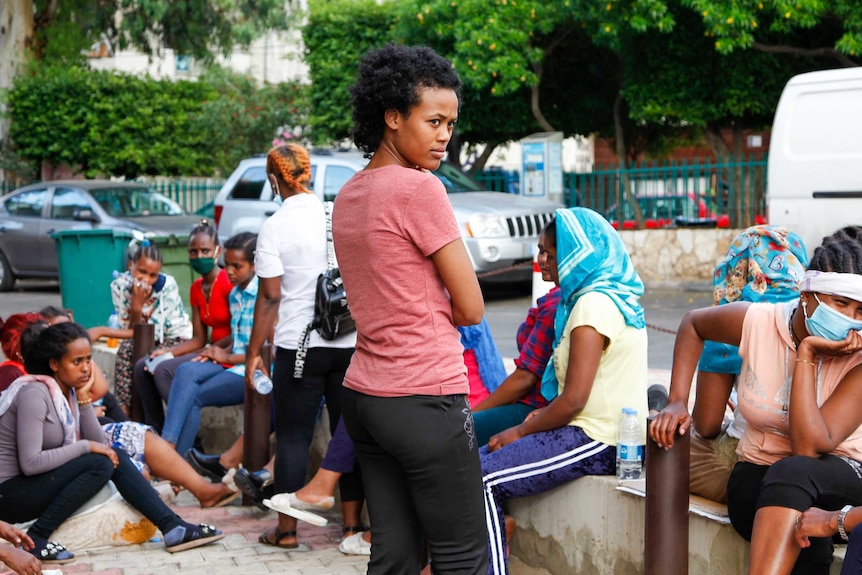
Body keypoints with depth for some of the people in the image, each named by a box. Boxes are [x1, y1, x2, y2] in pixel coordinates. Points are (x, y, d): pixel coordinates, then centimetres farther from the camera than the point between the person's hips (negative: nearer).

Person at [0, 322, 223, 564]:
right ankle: (35, 538, -18)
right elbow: (30, 463, -27)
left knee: (116, 458, -1)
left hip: (46, 481, 9)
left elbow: (98, 443, 0)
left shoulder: (68, 390, 6)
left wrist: (84, 399, -10)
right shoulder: (35, 393, -20)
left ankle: (173, 527, -7)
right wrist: (86, 446, -19)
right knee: (100, 464, -21)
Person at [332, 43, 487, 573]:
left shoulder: (348, 197, 12)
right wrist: (438, 309, 9)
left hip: (364, 394, 9)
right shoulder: (419, 188, -13)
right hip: (426, 399, -8)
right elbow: (472, 308, -9)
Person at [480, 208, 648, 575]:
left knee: (484, 480, -17)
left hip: (597, 442, -10)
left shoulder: (593, 304, -17)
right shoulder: (613, 294, 15)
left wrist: (522, 430, -6)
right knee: (476, 461, 5)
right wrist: (544, 416, 8)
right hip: (605, 435, 10)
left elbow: (574, 399, -20)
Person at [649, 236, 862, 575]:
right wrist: (677, 402, 4)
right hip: (757, 474, 2)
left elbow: (811, 447, -28)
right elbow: (693, 324, 13)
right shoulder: (755, 322, -11)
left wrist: (806, 356, -27)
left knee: (793, 472, -40)